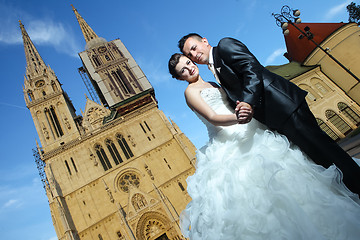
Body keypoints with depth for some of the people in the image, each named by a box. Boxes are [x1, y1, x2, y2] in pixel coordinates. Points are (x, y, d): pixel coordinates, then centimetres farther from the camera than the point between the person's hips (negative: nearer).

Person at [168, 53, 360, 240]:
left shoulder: (213, 84, 25)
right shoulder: (190, 91, -1)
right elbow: (212, 118, -14)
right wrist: (236, 118, -31)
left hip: (248, 132, 8)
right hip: (229, 143, -7)